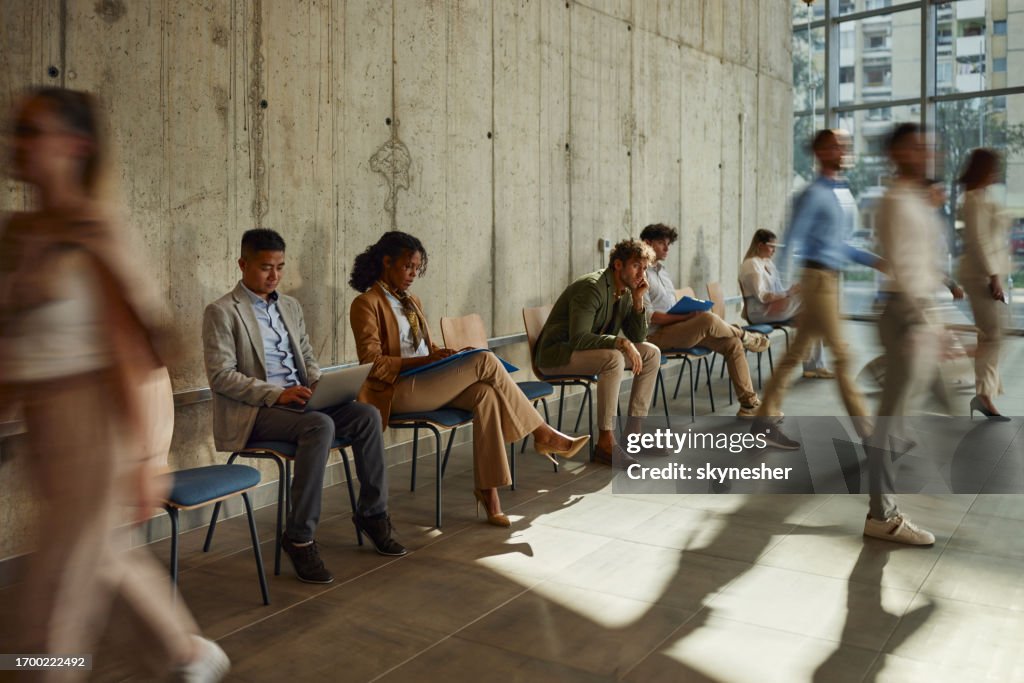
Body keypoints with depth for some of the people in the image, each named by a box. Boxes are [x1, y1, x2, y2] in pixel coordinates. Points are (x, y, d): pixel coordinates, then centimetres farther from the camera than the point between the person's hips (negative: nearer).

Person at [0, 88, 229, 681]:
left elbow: (137, 346, -18)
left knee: (64, 584, 4)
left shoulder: (93, 233, -15)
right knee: (107, 559, 20)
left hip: (97, 419, -8)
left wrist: (149, 459, -19)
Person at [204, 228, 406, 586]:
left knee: (367, 415, -15)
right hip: (252, 412, -6)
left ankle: (372, 513, -2)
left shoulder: (290, 306, 18)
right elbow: (220, 375, -12)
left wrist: (319, 387, -1)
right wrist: (276, 393, -22)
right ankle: (300, 537, -25)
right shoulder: (221, 312, -4)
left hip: (297, 400, 7)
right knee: (321, 426, -34)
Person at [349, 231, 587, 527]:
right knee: (485, 361, -22)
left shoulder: (411, 301, 19)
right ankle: (542, 434, -11)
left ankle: (487, 488, -23)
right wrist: (426, 361, -21)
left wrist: (444, 354, 0)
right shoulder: (366, 304, -5)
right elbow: (373, 364, -13)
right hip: (397, 391, -7)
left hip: (425, 383, 7)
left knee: (485, 394, -25)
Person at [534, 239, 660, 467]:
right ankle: (605, 443, -28)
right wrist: (621, 342, -35)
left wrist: (638, 300, -7)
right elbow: (578, 338, -31)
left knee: (651, 353, -2)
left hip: (592, 350, 9)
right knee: (614, 359, -35)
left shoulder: (626, 291, 5)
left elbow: (637, 337, 5)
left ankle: (634, 432, 0)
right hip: (556, 354, -9)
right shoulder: (592, 287, -22)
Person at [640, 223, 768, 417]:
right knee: (708, 319, -32)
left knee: (732, 344, -4)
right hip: (656, 336, -9)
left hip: (676, 327, 9)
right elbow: (649, 317, -17)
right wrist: (686, 317, -21)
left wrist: (690, 314, 2)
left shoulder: (661, 270, 20)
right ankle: (744, 335, 1)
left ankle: (749, 402, 0)